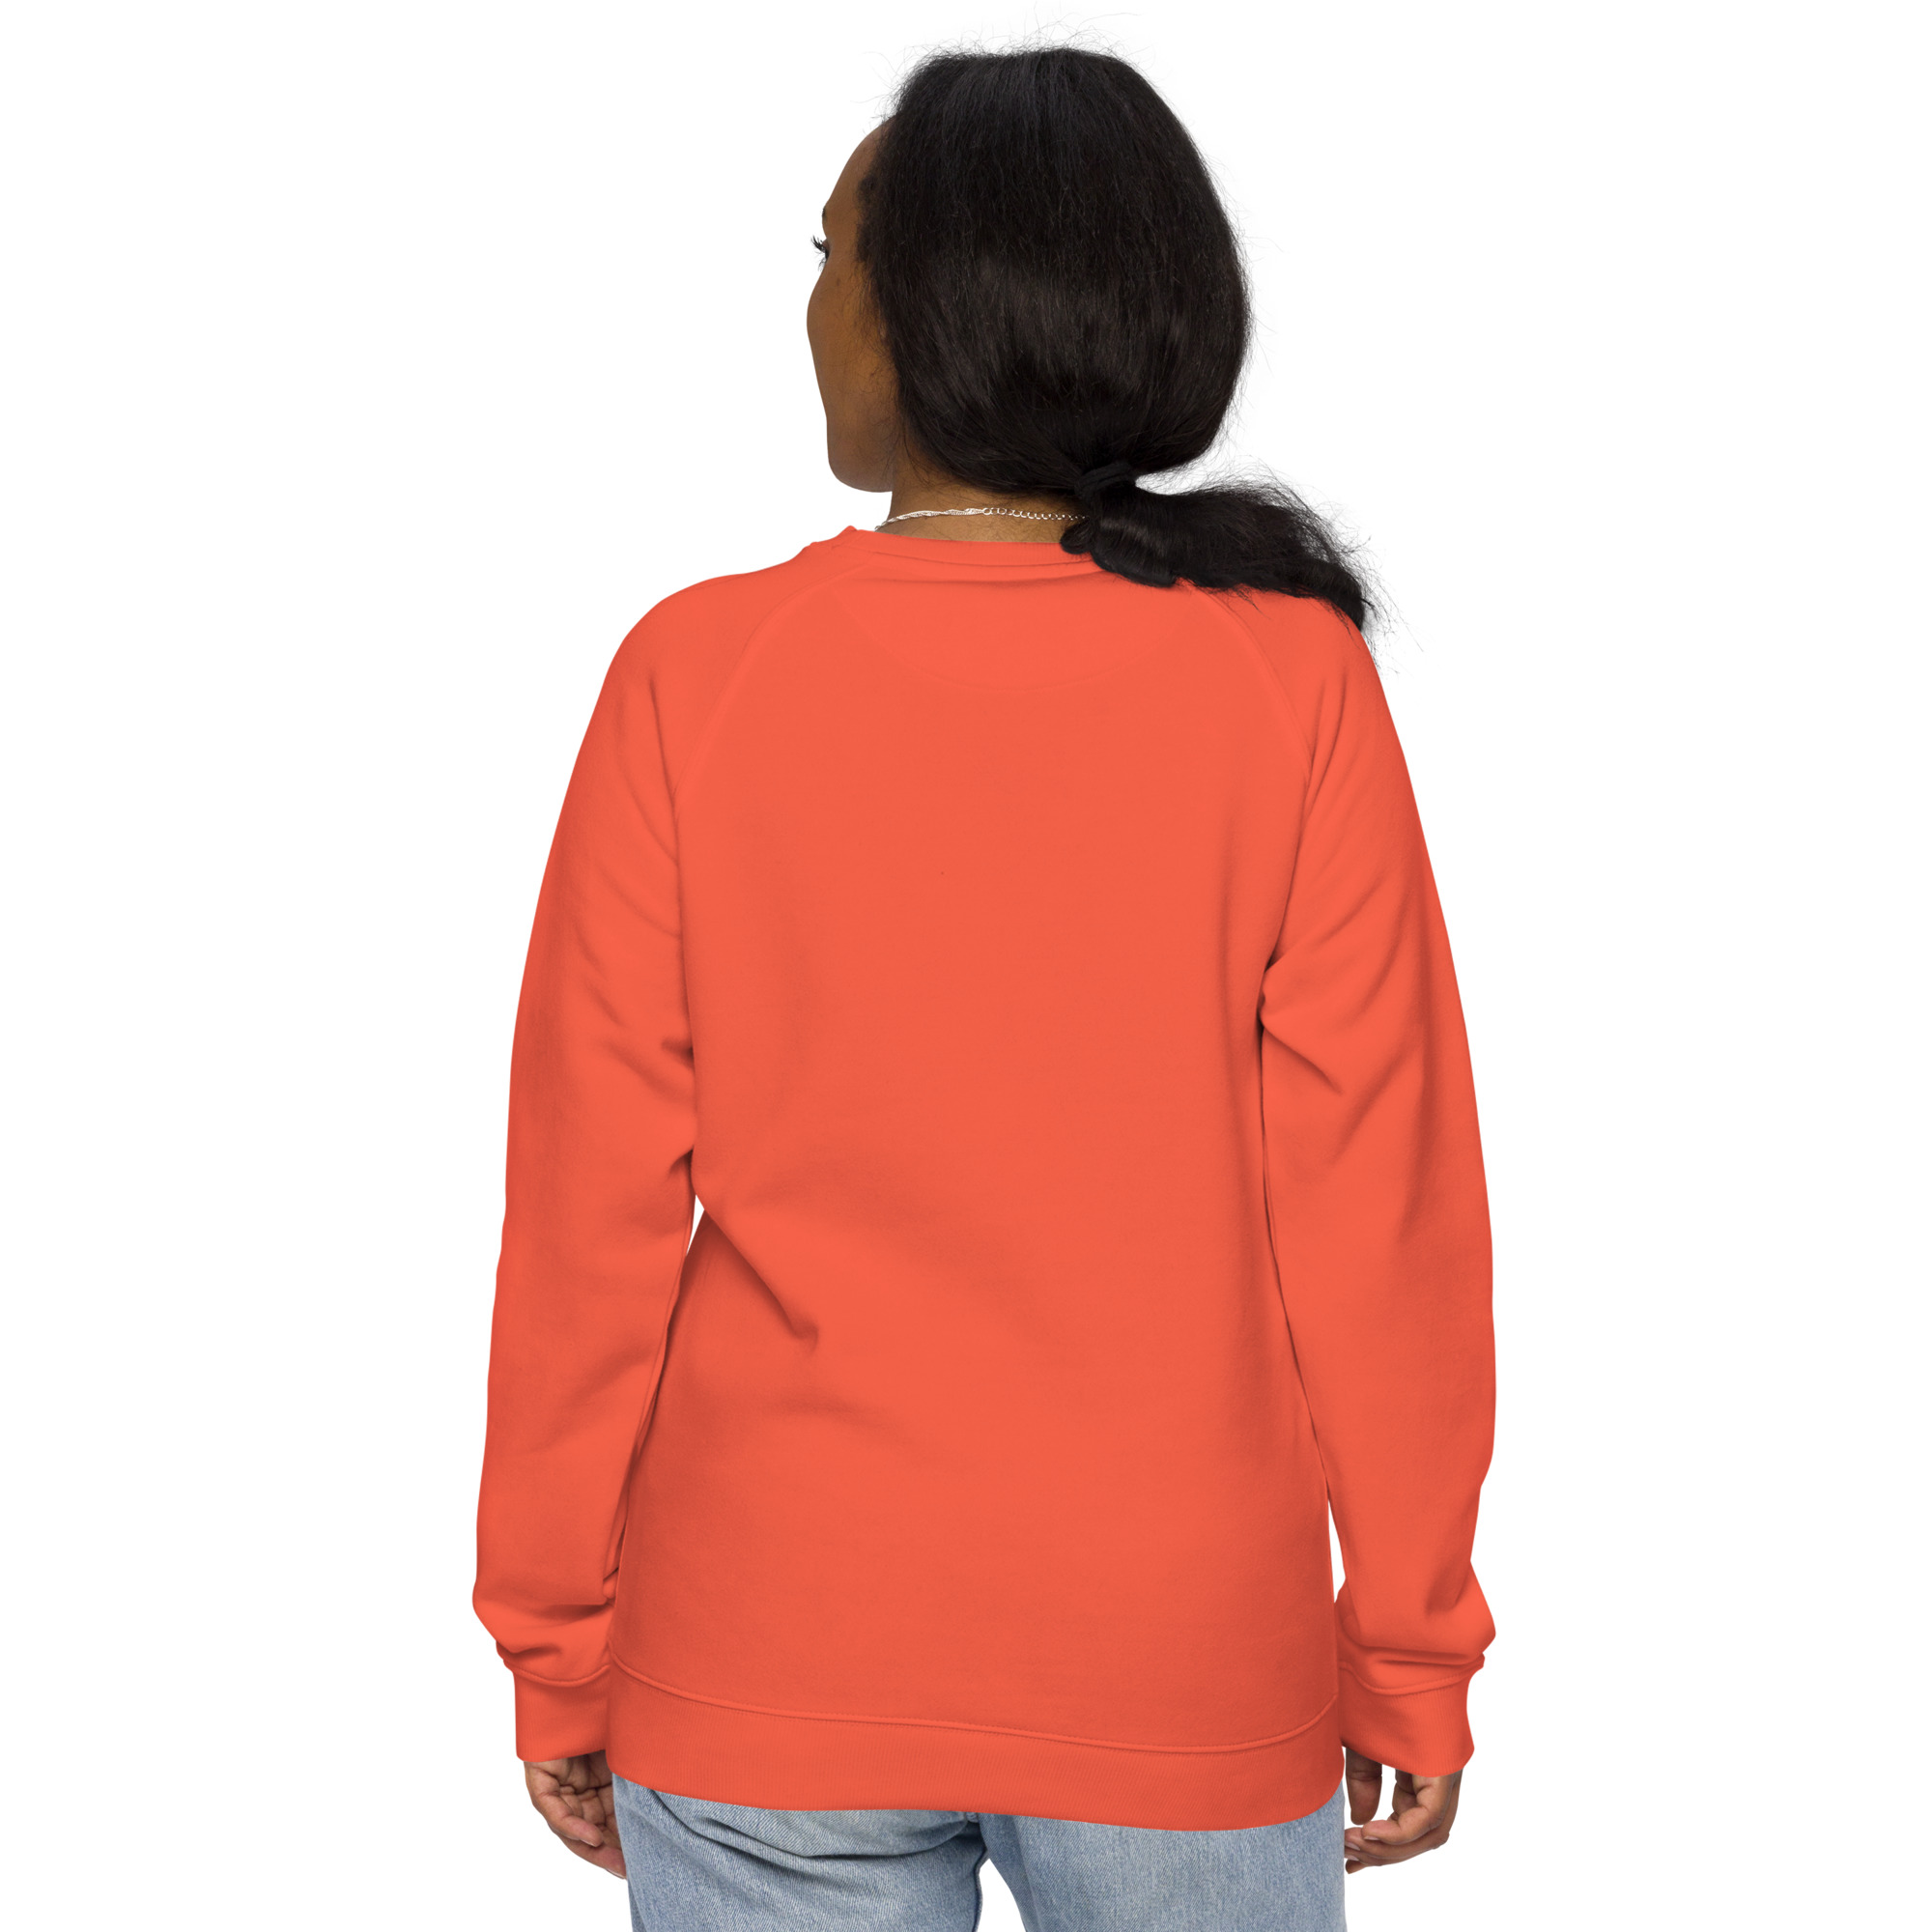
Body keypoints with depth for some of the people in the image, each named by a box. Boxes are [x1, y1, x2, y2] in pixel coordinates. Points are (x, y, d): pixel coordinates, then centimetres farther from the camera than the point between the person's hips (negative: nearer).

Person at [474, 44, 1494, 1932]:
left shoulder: (697, 675, -10)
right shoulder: (1290, 678, -9)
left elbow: (594, 1213, -7)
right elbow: (1375, 1207, -8)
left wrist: (556, 1648, 5)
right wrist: (1413, 1652, 3)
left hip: (771, 1669, 0)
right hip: (1191, 1670, 0)